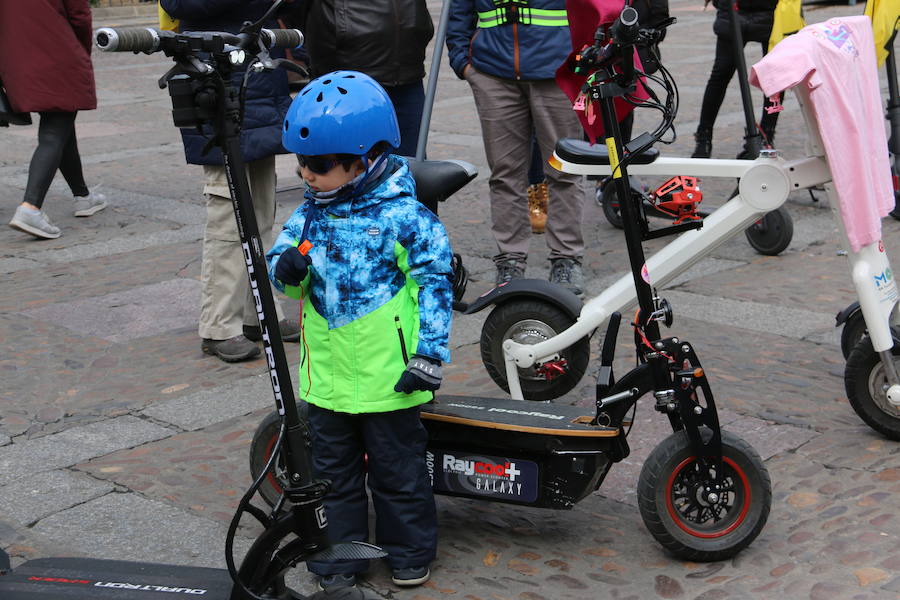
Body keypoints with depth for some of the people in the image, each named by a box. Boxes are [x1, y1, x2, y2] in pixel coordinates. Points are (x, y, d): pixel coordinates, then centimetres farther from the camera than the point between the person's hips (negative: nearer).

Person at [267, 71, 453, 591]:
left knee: (397, 466, 10)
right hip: (327, 370, 5)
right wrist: (287, 268, -16)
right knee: (334, 467, 15)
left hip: (386, 372, -5)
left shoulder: (402, 215, -15)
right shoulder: (311, 213, 2)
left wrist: (430, 355, -16)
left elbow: (436, 281, -12)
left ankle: (411, 552, 28)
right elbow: (281, 259, 10)